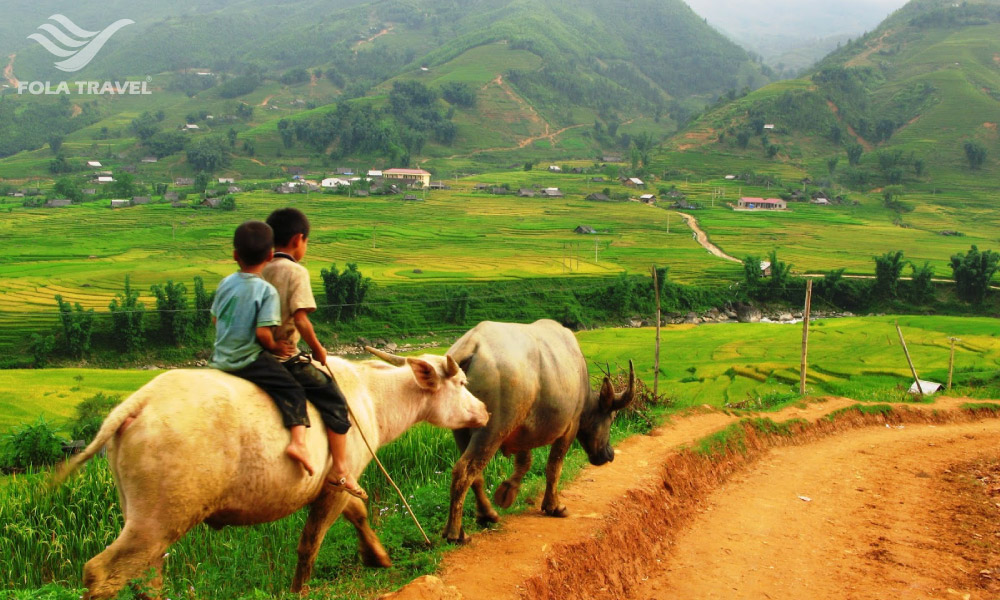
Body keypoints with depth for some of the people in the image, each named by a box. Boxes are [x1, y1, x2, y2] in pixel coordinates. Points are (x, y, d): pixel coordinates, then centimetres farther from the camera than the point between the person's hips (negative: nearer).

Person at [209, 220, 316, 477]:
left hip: (220, 358, 7)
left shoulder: (226, 284, 3)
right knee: (293, 390, -4)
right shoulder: (267, 291, -14)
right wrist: (274, 347, 0)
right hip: (250, 360, -6)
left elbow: (215, 319, 13)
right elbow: (262, 333, -19)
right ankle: (298, 441, -22)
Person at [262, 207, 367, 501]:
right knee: (334, 399, 1)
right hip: (286, 359, -8)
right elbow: (300, 318, -20)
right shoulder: (296, 271, -11)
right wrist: (318, 349, -6)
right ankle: (340, 471, -2)